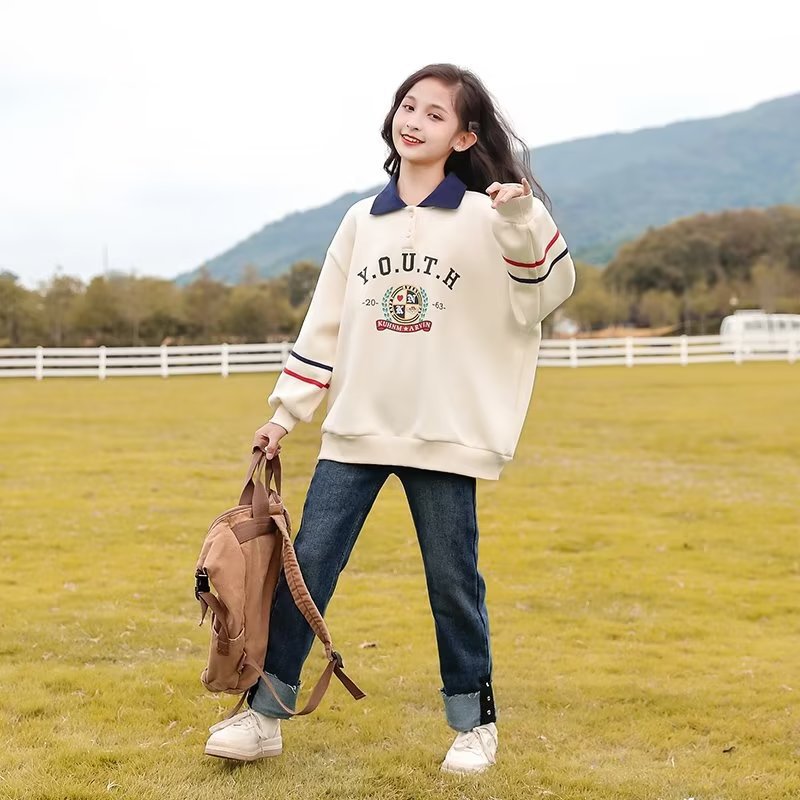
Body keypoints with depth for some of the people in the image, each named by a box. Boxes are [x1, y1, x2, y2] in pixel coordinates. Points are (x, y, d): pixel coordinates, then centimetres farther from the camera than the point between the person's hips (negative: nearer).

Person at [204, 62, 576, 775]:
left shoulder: (484, 220, 0)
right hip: (355, 431, 4)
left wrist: (525, 220, -26)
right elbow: (324, 327, 14)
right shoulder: (360, 222, 11)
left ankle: (474, 720, 22)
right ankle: (265, 714, 11)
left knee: (453, 582, 5)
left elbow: (549, 291, -11)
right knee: (306, 565, 1)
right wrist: (285, 412, 11)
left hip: (446, 436, -3)